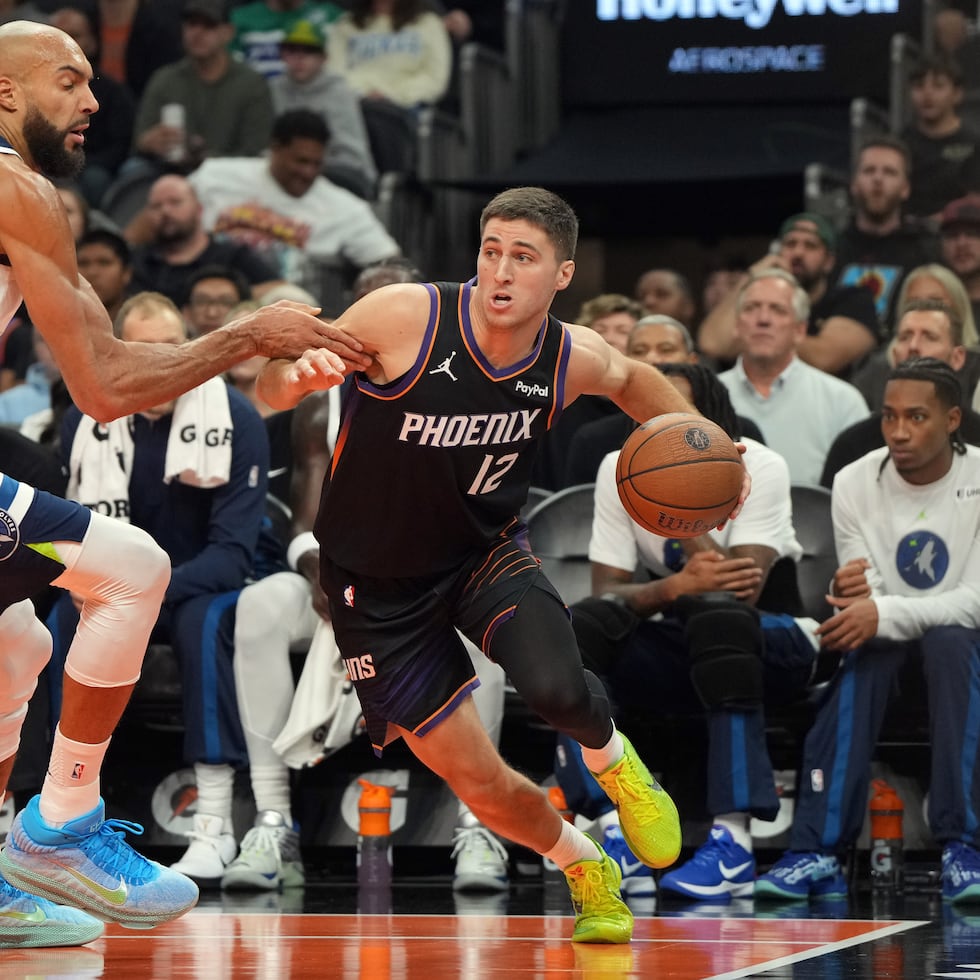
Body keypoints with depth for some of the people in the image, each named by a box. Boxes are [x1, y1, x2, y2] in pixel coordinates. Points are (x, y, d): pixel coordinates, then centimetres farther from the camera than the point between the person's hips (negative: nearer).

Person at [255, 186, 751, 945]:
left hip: (485, 554, 1)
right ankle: (585, 869, 30)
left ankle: (612, 760, 7)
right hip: (380, 586, -1)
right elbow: (271, 392, -16)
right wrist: (294, 375, -40)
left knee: (556, 689, -30)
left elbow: (633, 379, 13)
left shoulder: (574, 360, -13)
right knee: (482, 786, -2)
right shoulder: (406, 317, -24)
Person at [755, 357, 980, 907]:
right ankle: (818, 853, -40)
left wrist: (885, 612, -32)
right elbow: (867, 600, -4)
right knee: (866, 649, -32)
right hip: (886, 651, 2)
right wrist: (855, 598, -29)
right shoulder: (856, 483, -3)